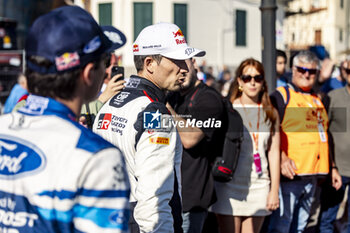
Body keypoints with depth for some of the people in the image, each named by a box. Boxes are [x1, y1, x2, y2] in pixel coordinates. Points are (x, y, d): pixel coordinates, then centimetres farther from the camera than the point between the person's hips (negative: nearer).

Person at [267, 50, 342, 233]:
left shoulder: (317, 100, 21)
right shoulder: (281, 96, -3)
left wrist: (332, 168, 24)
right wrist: (282, 157, -26)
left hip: (313, 176, 7)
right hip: (289, 174, -7)